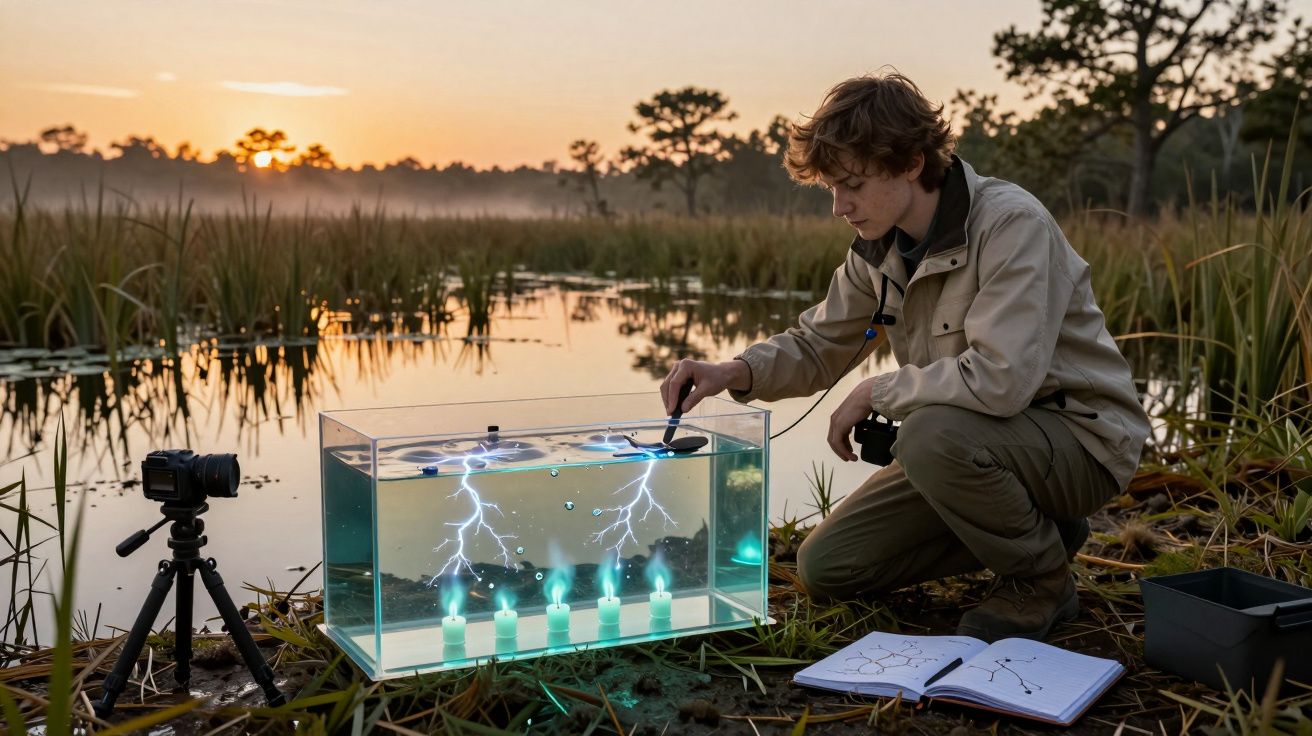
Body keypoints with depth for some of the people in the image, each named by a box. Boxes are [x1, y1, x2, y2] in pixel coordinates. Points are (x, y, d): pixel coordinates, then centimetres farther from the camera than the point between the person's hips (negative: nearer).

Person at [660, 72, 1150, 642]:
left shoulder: (1010, 224, -25)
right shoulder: (880, 247, 0)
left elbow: (1000, 378, -35)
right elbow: (817, 345, 8)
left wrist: (876, 391, -20)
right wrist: (735, 372, -13)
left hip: (1078, 436, -7)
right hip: (973, 442, 8)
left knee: (933, 435, -37)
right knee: (824, 568, 1)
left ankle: (1041, 581, -8)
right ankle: (1033, 526, 12)